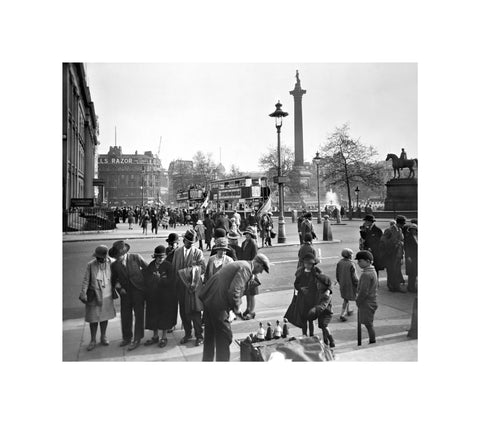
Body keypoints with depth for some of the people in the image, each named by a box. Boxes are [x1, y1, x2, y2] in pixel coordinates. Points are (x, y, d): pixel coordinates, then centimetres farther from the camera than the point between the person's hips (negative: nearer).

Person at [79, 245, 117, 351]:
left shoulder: (110, 263, -8)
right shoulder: (90, 265, -12)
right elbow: (86, 280, -7)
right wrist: (83, 294, -12)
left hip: (107, 296, 2)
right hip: (94, 296, -1)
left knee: (104, 316, 14)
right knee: (93, 318, 5)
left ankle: (103, 337, 32)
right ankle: (93, 340, 23)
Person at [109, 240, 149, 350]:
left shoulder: (136, 257, -10)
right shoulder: (114, 265, -2)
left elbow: (147, 268, 1)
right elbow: (114, 280, 11)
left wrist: (140, 277, -2)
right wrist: (118, 287, -4)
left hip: (138, 290, -3)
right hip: (125, 292, 3)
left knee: (139, 315, 2)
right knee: (125, 315, 9)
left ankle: (137, 339, 14)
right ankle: (126, 337, 30)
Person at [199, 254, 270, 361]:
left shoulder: (240, 264, 16)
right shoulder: (246, 269, -14)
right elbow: (233, 291, -24)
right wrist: (236, 309, -10)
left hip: (208, 299, 10)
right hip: (218, 305, -10)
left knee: (210, 335, 23)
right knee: (224, 337, 3)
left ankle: (207, 359, 38)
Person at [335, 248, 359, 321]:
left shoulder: (339, 262, -7)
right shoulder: (351, 264, -23)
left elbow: (337, 274, 3)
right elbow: (354, 277, -17)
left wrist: (339, 281, 19)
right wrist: (358, 284, -2)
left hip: (342, 283, 5)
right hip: (350, 284, -5)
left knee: (346, 298, 22)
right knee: (346, 299, 6)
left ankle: (348, 311, 38)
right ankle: (342, 315, 6)